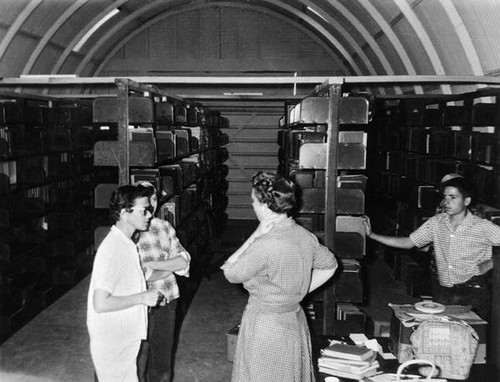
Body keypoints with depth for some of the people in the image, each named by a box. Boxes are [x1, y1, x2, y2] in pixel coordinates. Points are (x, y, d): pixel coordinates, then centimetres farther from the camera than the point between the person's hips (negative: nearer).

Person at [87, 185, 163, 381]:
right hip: (112, 343, -9)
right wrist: (142, 297, -22)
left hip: (125, 340, 9)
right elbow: (100, 303, -28)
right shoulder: (112, 249, -23)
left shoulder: (126, 244, 8)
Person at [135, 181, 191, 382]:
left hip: (166, 301, 4)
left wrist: (151, 264, -14)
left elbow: (184, 261, -3)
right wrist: (171, 266, -13)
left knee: (162, 358, 15)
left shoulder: (164, 226, 5)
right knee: (138, 360, 8)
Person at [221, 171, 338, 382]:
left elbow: (230, 274, -14)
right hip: (295, 323, 7)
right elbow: (329, 266, 12)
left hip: (266, 329, -7)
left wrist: (254, 237, -15)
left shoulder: (265, 245, -27)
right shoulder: (305, 236, -4)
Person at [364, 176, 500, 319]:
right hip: (444, 293, 3)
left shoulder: (483, 227, -7)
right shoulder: (436, 222, 4)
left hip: (474, 293, -3)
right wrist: (372, 235, 0)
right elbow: (407, 242, 6)